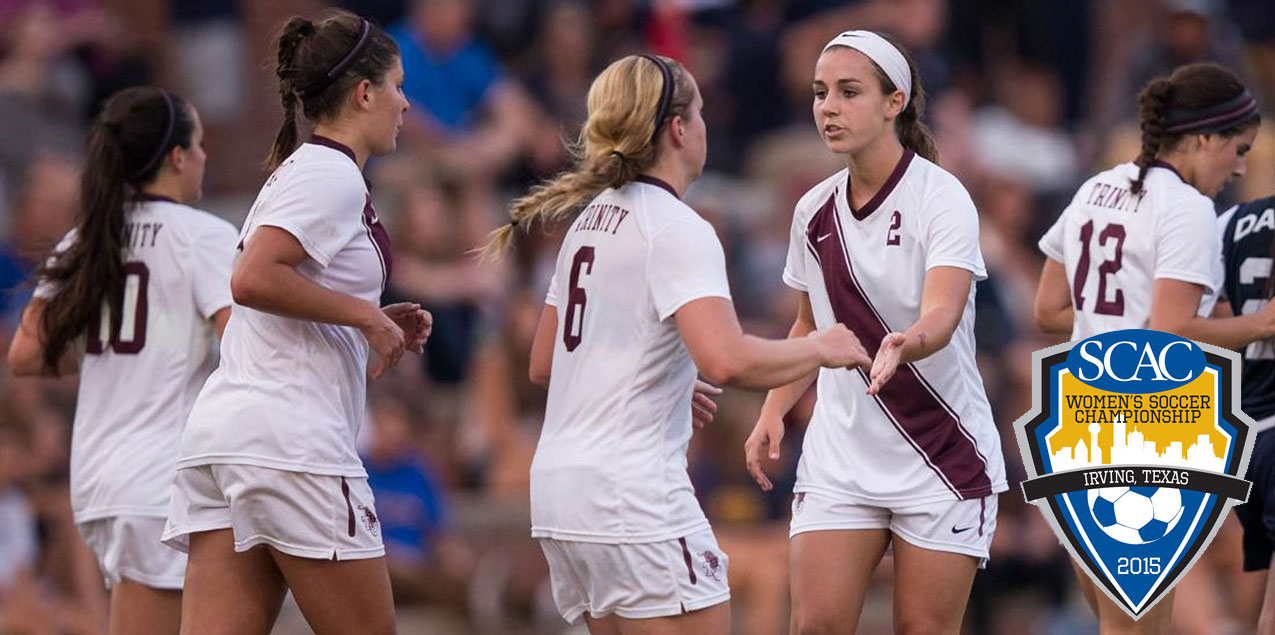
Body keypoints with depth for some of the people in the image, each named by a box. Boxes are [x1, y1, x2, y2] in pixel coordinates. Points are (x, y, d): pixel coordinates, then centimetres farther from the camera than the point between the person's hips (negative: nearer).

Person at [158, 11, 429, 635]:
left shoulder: (295, 172, 22)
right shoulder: (332, 175, -7)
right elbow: (252, 279, -20)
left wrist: (377, 323, 15)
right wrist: (364, 314, -11)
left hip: (221, 431, 9)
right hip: (291, 440, -9)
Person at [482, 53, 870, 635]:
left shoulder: (590, 220, 14)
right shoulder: (677, 229, -12)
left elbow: (543, 365, 22)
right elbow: (727, 361, -27)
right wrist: (819, 348, -11)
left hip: (557, 484, 9)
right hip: (633, 492, -9)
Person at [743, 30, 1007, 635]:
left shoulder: (940, 197, -13)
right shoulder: (814, 210, 5)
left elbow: (942, 314, -28)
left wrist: (904, 345, -51)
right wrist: (772, 412, 4)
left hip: (943, 462, -5)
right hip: (839, 458, 5)